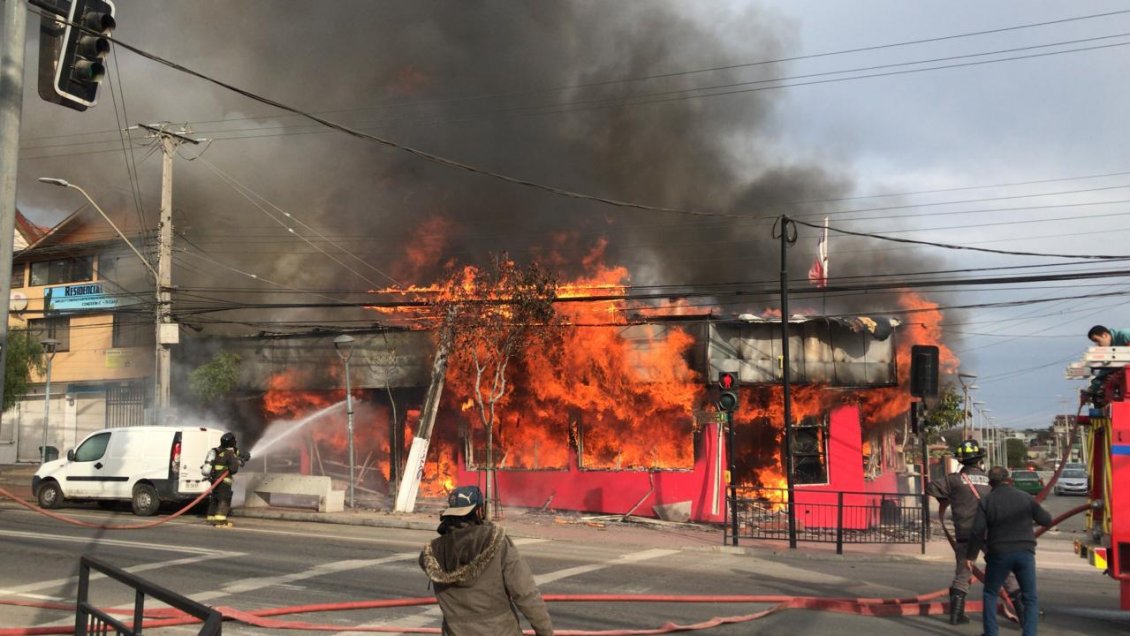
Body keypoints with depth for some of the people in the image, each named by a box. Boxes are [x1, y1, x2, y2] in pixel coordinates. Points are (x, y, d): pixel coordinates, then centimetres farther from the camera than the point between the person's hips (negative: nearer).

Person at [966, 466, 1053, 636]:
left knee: (990, 594, 17)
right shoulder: (1026, 498, 0)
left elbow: (978, 531, -9)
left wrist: (971, 555, 0)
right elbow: (1046, 520, 6)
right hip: (1025, 552, 1)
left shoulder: (986, 501, -3)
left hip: (999, 554, 0)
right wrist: (1037, 508, 27)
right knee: (1030, 598, 10)